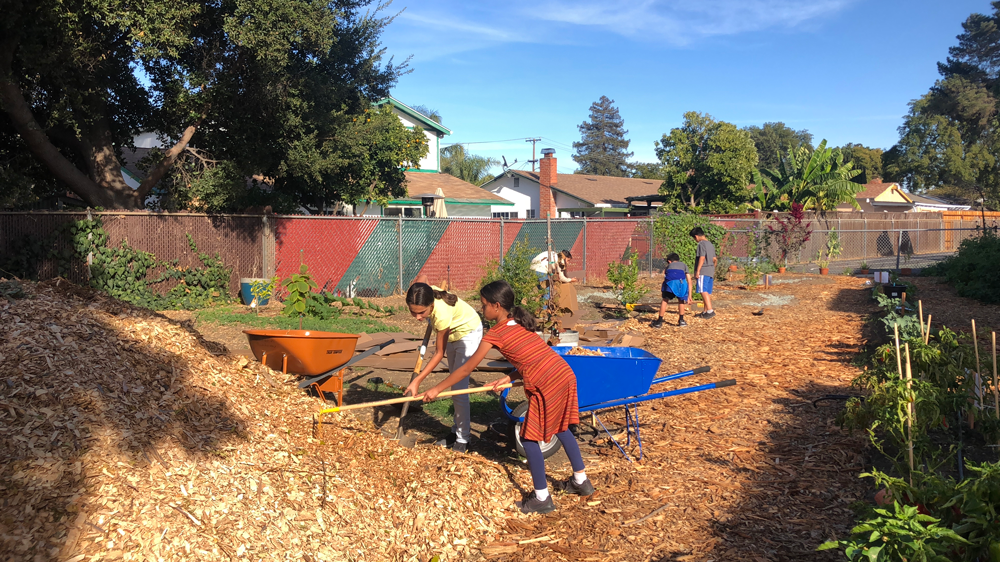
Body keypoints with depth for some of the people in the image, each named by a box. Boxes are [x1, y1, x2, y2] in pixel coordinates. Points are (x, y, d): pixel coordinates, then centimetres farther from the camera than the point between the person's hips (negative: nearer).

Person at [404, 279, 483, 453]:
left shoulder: (442, 313, -42)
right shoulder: (420, 295, -28)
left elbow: (439, 353, -31)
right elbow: (422, 277, -1)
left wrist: (417, 381, -31)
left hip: (469, 333, -8)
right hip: (453, 332, 8)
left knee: (458, 387, -10)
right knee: (454, 385, 15)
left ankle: (462, 439, 1)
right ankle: (457, 431, 28)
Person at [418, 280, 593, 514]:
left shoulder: (496, 333, -4)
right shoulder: (520, 323, 18)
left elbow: (467, 368, 2)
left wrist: (436, 389, 9)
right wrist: (508, 378, 14)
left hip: (547, 385, -8)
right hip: (565, 375, 9)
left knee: (529, 438, 5)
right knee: (561, 429, 26)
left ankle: (542, 498, 11)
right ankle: (581, 481, 37)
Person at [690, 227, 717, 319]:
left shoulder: (701, 244, -9)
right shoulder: (710, 244, 18)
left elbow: (702, 258, -17)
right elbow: (714, 259, 21)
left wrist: (697, 271, -17)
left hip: (703, 271, -9)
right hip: (710, 272, 9)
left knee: (703, 291, -14)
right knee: (708, 292, 10)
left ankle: (710, 311, -23)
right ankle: (706, 312, 14)